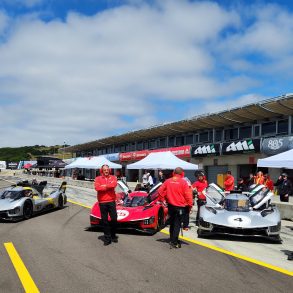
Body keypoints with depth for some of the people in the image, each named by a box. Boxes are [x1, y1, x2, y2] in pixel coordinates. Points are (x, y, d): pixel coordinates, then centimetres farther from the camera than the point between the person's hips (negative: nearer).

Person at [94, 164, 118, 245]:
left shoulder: (113, 177, 7)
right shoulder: (98, 178, 4)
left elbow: (114, 184, -15)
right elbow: (97, 187, -15)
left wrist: (104, 186, -11)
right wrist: (108, 186, -11)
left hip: (111, 201, 1)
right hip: (102, 202, 0)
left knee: (114, 219, 1)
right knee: (105, 220, 4)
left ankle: (113, 235, 21)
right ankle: (107, 238, 14)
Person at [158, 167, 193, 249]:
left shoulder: (168, 181, 1)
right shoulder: (183, 182, -12)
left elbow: (160, 191, 2)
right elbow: (188, 195, -13)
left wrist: (162, 199, 14)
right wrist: (190, 205, -3)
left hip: (170, 205, 5)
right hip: (180, 206, -5)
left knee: (172, 223, 19)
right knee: (177, 225, 1)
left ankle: (172, 239, 30)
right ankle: (174, 243, -2)